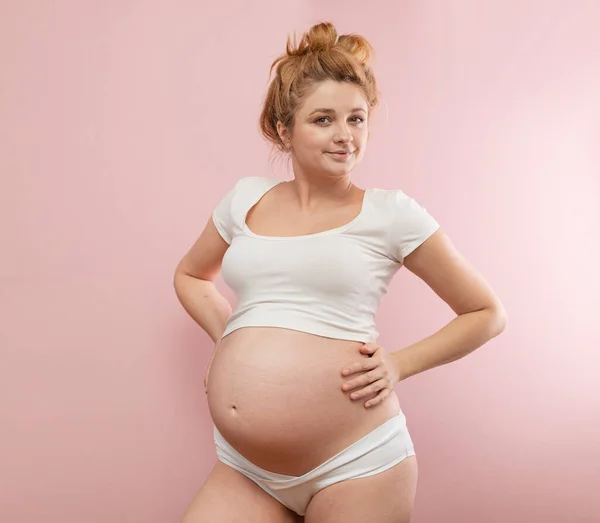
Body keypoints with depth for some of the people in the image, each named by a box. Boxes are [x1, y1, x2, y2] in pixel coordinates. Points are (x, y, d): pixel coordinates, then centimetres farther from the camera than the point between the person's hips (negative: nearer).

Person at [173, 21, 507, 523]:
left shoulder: (389, 212, -3)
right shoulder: (245, 198, 7)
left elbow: (486, 313, 5)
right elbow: (190, 274, 25)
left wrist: (401, 364, -6)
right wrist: (228, 339, 8)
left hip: (355, 464, -3)